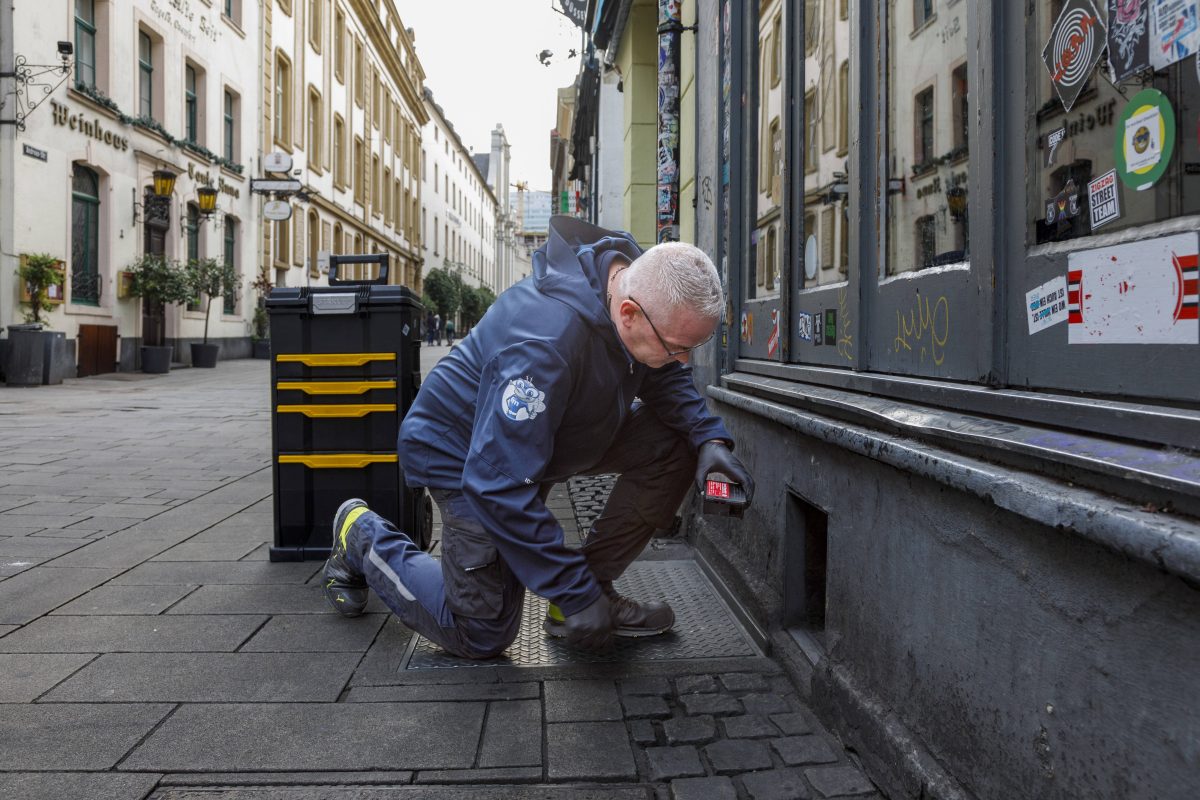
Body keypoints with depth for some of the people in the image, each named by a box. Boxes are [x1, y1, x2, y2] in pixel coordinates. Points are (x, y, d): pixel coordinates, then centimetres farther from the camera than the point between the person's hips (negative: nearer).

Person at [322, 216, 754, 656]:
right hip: (464, 451, -7)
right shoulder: (545, 343, -41)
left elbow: (668, 379, 3)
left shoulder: (642, 286, -16)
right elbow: (498, 485, -38)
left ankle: (594, 586, 0)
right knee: (483, 635, 0)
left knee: (673, 442, -12)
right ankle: (362, 534, 20)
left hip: (559, 431, 8)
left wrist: (709, 437, -17)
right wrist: (574, 592, -31)